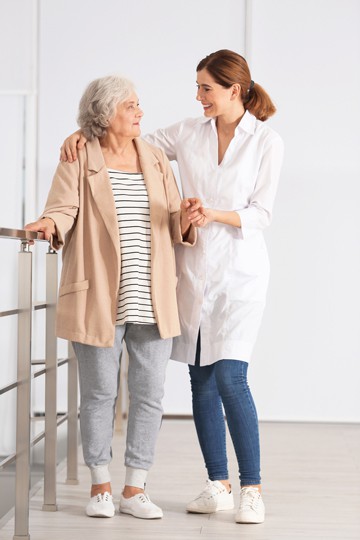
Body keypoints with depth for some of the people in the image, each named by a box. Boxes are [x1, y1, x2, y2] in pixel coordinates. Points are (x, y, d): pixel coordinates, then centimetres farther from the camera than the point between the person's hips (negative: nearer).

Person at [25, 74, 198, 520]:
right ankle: (100, 487, 20)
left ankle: (134, 490, 15)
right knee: (99, 393, 4)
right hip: (99, 300, -4)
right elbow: (63, 208, -10)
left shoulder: (156, 160, 12)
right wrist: (50, 224, -32)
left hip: (152, 302, 4)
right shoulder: (78, 160, 1)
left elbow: (175, 227, 11)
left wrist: (185, 218, -11)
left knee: (149, 395, 4)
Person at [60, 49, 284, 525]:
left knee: (230, 378, -13)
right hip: (193, 268, 4)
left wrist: (216, 214, -22)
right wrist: (85, 135, -2)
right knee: (202, 380, 5)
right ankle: (218, 487, 14)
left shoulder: (267, 141, -3)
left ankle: (252, 489, -4)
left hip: (238, 271, -4)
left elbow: (261, 214, -5)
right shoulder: (188, 133, 7)